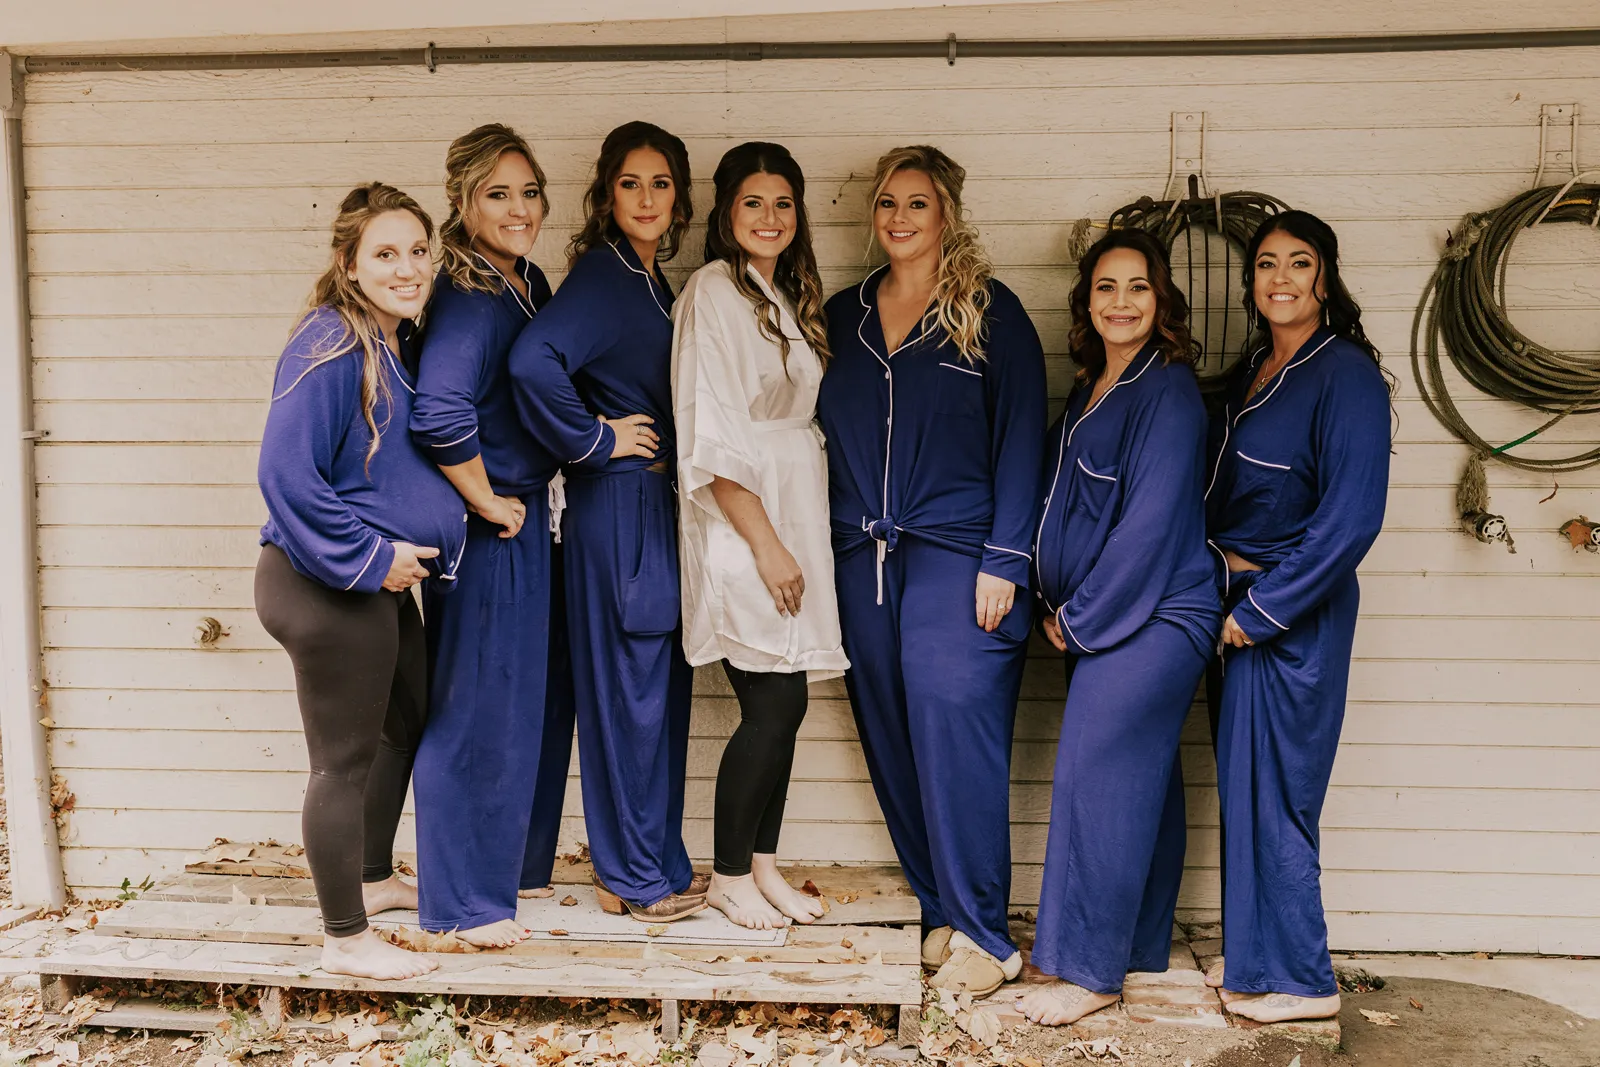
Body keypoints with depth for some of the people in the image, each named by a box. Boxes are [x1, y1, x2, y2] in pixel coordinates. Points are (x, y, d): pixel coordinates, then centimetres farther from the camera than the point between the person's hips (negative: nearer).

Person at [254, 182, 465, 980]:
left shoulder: (399, 344, 8)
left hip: (383, 583, 10)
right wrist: (372, 556, -20)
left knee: (405, 726, 24)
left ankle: (373, 879, 44)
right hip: (325, 588, -10)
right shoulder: (330, 348, -20)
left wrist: (413, 551, 8)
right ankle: (346, 939, 17)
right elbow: (287, 476, -26)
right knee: (346, 759, 1)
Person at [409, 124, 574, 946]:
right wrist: (489, 502, -19)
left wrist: (534, 490, 14)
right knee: (479, 709, 1)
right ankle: (464, 901, 16)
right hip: (486, 531, -9)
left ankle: (515, 858, 37)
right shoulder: (466, 298, -19)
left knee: (537, 695, 19)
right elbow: (439, 417, -32)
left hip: (529, 518, 9)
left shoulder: (531, 283, 8)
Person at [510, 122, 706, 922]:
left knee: (661, 689, 14)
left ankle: (656, 864, 26)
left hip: (658, 502, 9)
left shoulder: (651, 281, 13)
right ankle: (636, 878, 13)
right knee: (628, 689, 0)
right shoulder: (600, 276, -14)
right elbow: (533, 360, -30)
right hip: (617, 503, -9)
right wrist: (596, 439, -19)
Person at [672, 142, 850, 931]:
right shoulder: (713, 292, -9)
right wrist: (765, 542, -18)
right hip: (739, 524, -8)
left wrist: (794, 540, 10)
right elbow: (712, 437, -16)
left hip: (794, 518, 8)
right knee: (775, 704, -6)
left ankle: (762, 864, 20)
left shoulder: (788, 298, 17)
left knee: (782, 704, 8)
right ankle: (729, 875, 10)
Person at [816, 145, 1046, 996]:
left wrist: (1003, 561, -11)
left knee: (953, 726, -11)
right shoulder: (843, 315, 14)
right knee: (890, 737, 5)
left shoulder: (990, 312, 1)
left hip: (957, 556, -5)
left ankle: (982, 933, -1)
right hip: (863, 559, 5)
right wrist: (826, 546, 8)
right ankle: (940, 909, 17)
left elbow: (1020, 439, -3)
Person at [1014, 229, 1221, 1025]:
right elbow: (1062, 505, 18)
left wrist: (1081, 617, -12)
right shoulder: (1090, 392, 14)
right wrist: (1058, 608, 5)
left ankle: (1090, 971, 1)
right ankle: (1138, 949, 24)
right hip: (1099, 621, 8)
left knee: (1098, 779, -8)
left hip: (1151, 616, -8)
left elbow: (1150, 520, -17)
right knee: (1139, 783, 14)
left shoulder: (1169, 392, -12)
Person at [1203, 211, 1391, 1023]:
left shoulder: (1345, 374, -13)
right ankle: (1253, 955, 28)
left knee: (1271, 789, -1)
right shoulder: (1254, 371, 12)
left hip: (1296, 610, -8)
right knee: (1245, 783, 14)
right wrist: (1228, 593, 6)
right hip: (1246, 600, 8)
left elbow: (1350, 517, -20)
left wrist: (1262, 609, -17)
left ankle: (1297, 978, 14)